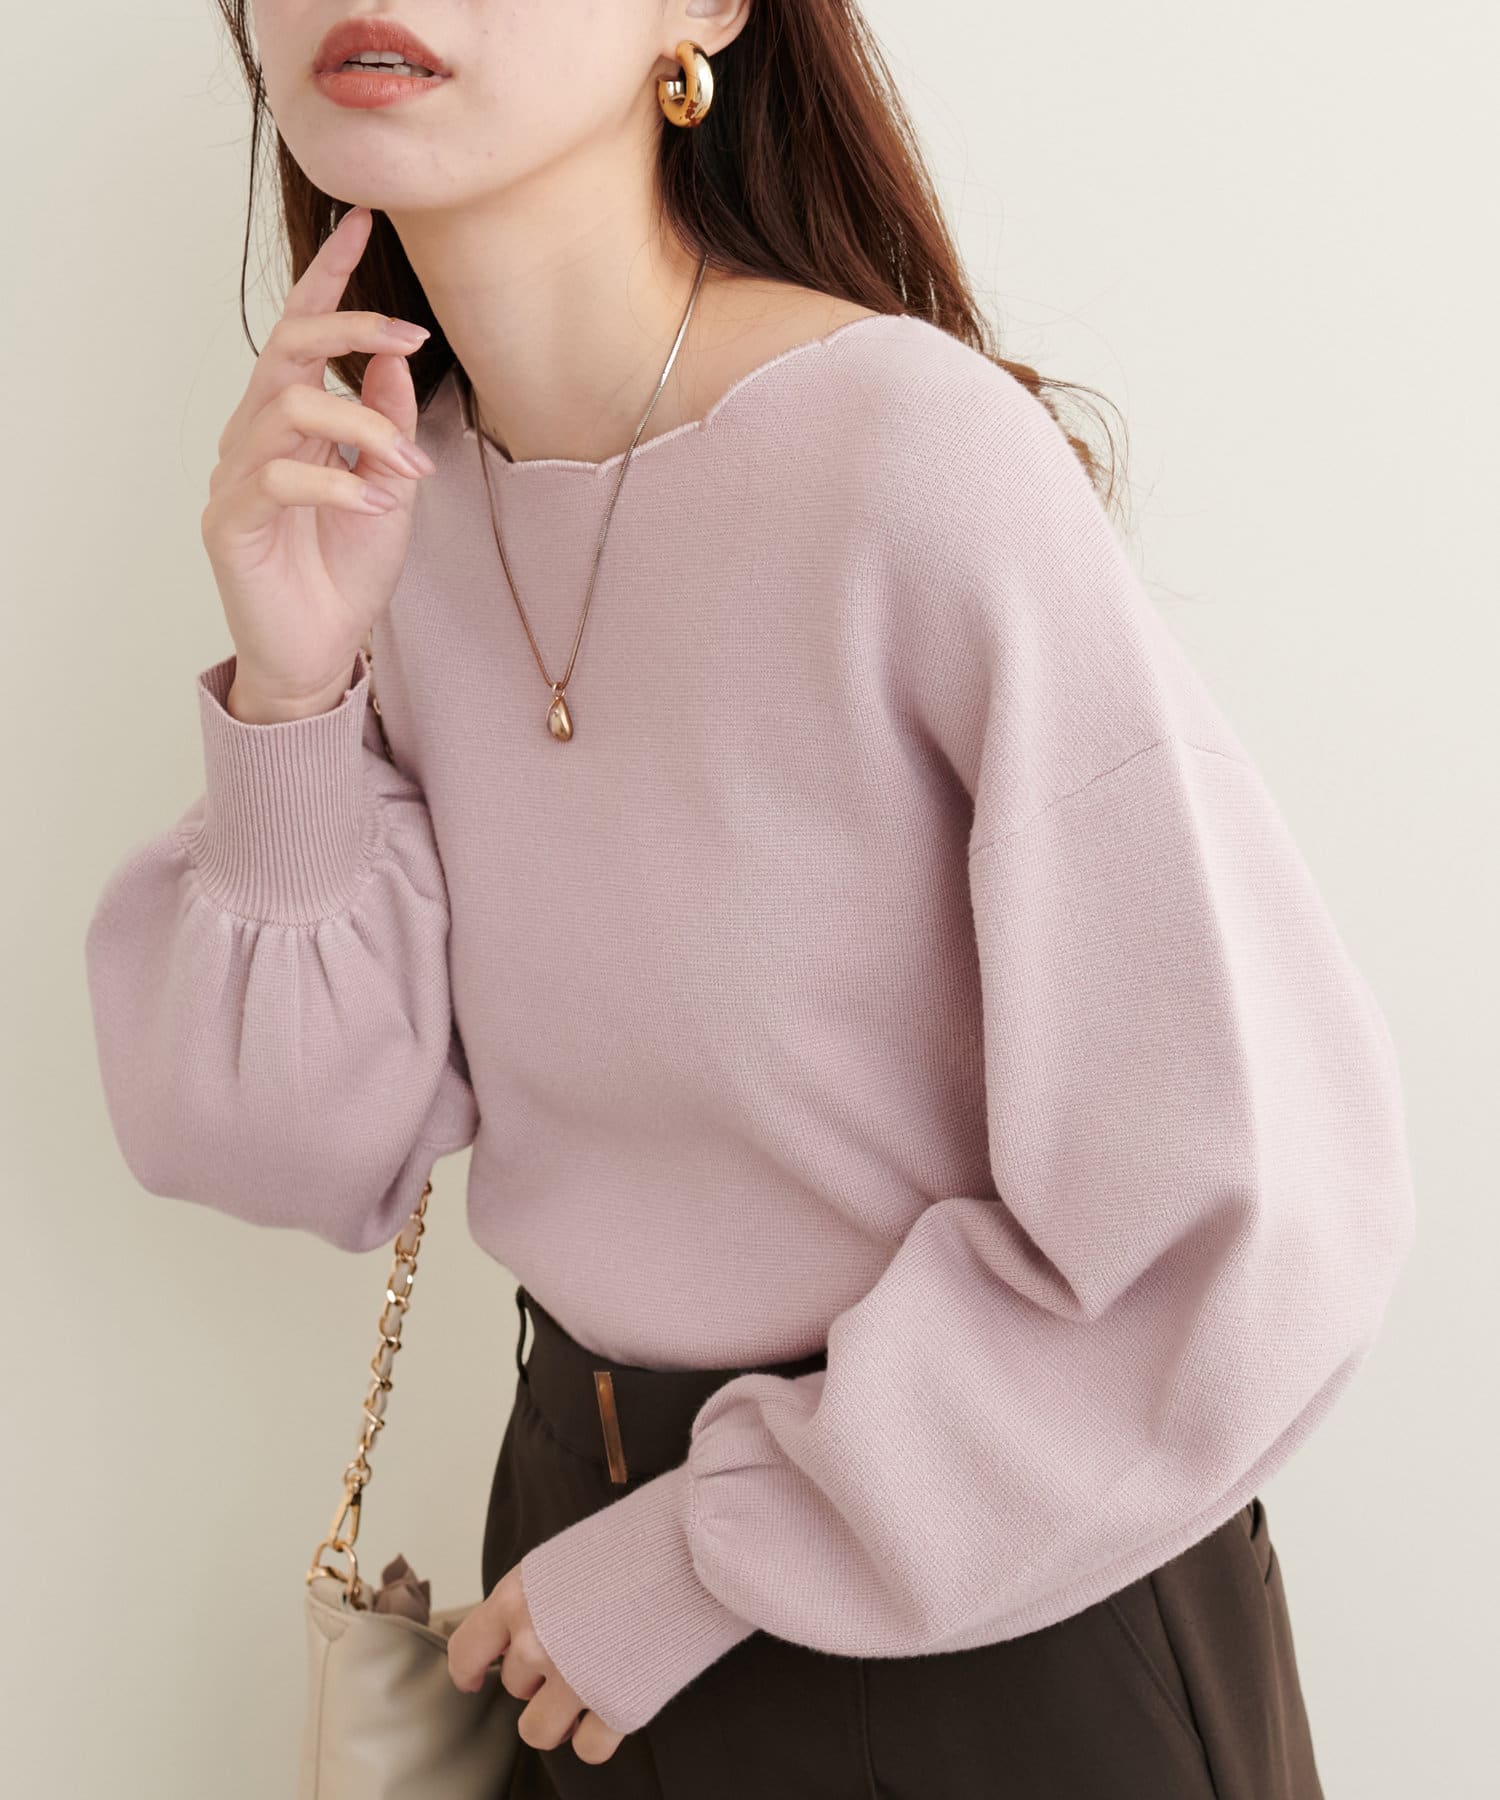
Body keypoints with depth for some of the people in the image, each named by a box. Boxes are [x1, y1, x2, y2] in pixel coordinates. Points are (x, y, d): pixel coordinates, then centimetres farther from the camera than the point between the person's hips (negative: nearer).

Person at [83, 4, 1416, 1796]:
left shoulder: (921, 449, -24)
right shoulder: (378, 492, -6)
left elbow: (1249, 1210, -24)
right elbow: (300, 1148, -4)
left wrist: (712, 1553, -15)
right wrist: (295, 691, -19)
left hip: (996, 1614, -5)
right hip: (580, 1495, 5)